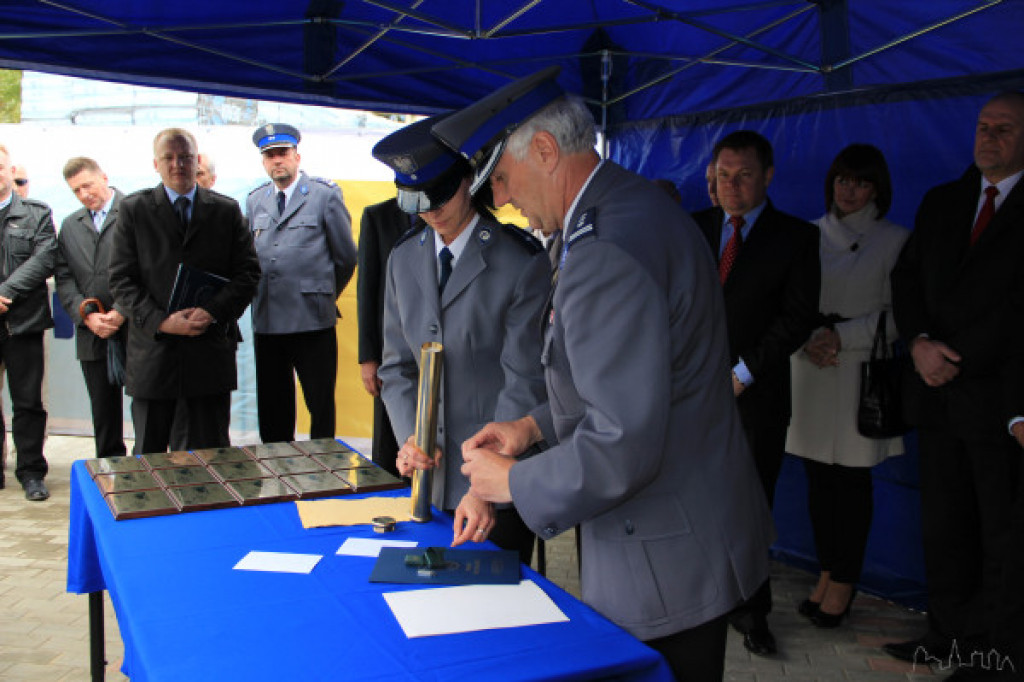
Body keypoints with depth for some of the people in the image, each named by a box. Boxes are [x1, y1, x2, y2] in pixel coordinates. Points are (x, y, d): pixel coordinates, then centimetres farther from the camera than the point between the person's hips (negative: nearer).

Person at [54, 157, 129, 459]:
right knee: (104, 413, 12)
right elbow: (63, 279, 9)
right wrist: (87, 315, -6)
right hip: (93, 337, 5)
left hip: (134, 329, -5)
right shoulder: (69, 226, 15)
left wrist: (121, 312, -14)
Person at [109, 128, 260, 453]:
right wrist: (161, 321, -14)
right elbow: (122, 279, 0)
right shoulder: (134, 209, 6)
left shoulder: (227, 210, 8)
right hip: (153, 350, 0)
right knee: (148, 454, 9)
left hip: (211, 351, 0)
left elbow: (248, 272, 3)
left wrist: (213, 311, -13)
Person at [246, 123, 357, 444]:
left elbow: (346, 256, 4)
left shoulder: (325, 194, 1)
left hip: (312, 321, -4)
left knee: (321, 406, 1)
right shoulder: (255, 200, 15)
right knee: (272, 410, 10)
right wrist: (259, 297, 12)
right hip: (266, 321, 5)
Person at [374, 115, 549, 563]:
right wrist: (409, 437, -7)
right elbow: (398, 364, 11)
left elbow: (525, 382, -16)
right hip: (431, 476, 5)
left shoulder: (522, 262, -12)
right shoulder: (404, 258, 7)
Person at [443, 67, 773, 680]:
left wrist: (513, 482, -13)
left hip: (667, 567, -10)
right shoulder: (642, 203, 8)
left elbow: (622, 449, -29)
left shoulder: (606, 253, -26)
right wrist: (534, 426, 10)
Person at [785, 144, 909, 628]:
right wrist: (807, 339, -9)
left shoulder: (894, 240, 1)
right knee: (818, 480, 7)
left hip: (861, 372, -3)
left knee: (852, 482, 3)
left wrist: (842, 336, -13)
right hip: (811, 369, 3)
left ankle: (843, 584, 15)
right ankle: (826, 574, 21)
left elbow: (899, 314, -4)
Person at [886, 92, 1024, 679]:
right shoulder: (942, 202, 13)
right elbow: (907, 275, 10)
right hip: (941, 393, 6)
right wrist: (920, 341, -6)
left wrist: (958, 361, -13)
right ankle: (948, 635, 26)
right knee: (943, 525, 13)